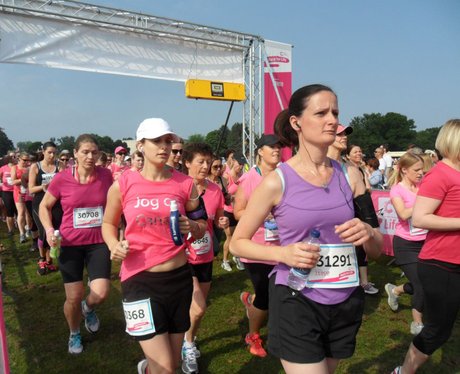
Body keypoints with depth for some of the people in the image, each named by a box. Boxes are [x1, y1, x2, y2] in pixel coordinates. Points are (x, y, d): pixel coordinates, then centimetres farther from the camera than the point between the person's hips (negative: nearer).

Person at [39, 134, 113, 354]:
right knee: (74, 297, 6)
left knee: (101, 293, -7)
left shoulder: (105, 175, -7)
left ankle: (88, 308, 32)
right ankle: (74, 334, 38)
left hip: (99, 242, 1)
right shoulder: (61, 179, -11)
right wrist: (49, 230, -11)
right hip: (71, 243, -1)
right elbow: (44, 206, 5)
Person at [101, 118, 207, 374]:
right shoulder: (123, 185, -5)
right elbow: (108, 224, 9)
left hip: (179, 278, 3)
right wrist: (114, 245, -10)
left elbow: (202, 226, 7)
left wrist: (193, 227, -15)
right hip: (140, 280, -2)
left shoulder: (185, 183, -2)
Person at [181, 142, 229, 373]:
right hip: (183, 257, -5)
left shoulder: (215, 190, -4)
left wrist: (223, 223, -12)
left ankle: (189, 343, 45)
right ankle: (188, 344, 20)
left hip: (206, 256, 5)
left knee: (199, 306, 18)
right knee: (198, 307, -12)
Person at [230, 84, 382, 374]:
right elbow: (238, 243, -5)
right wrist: (283, 253, -22)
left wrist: (368, 233, -17)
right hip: (297, 303, -5)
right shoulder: (277, 181, -13)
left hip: (346, 302, 5)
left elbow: (377, 250, 6)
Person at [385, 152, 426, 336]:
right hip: (405, 244, -5)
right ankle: (417, 324, 23)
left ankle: (395, 290, 42)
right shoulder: (397, 190, -12)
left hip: (424, 242, 6)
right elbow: (403, 214, -26)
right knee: (422, 285, -2)